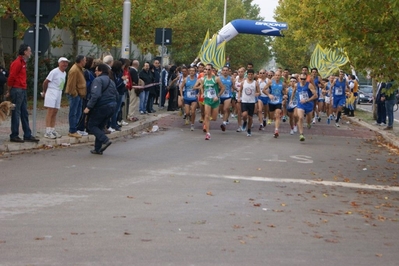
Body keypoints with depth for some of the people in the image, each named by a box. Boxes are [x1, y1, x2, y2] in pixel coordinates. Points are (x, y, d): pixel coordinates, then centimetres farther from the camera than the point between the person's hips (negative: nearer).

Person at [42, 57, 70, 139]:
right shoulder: (54, 72, -13)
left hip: (59, 93, 8)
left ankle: (52, 130, 16)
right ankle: (47, 132, -10)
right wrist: (44, 91, 4)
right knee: (50, 112, -9)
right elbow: (45, 82, -10)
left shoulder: (64, 73, 11)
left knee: (55, 112, 10)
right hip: (51, 92, -8)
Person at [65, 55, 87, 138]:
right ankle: (72, 131, -2)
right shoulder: (74, 70, -18)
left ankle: (73, 130, 20)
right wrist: (74, 94, -18)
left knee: (78, 113, 13)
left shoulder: (79, 69, 15)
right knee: (73, 113, -5)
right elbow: (71, 84, -20)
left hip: (78, 94, 10)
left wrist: (81, 94, 17)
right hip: (74, 94, -10)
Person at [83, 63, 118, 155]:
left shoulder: (98, 80, -12)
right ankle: (98, 149, 15)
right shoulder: (111, 81, 17)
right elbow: (116, 95, 19)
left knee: (92, 126, 3)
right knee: (100, 127, 17)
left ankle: (105, 140, -14)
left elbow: (95, 95, -23)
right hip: (112, 107, 9)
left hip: (102, 107, -8)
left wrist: (89, 107, -22)